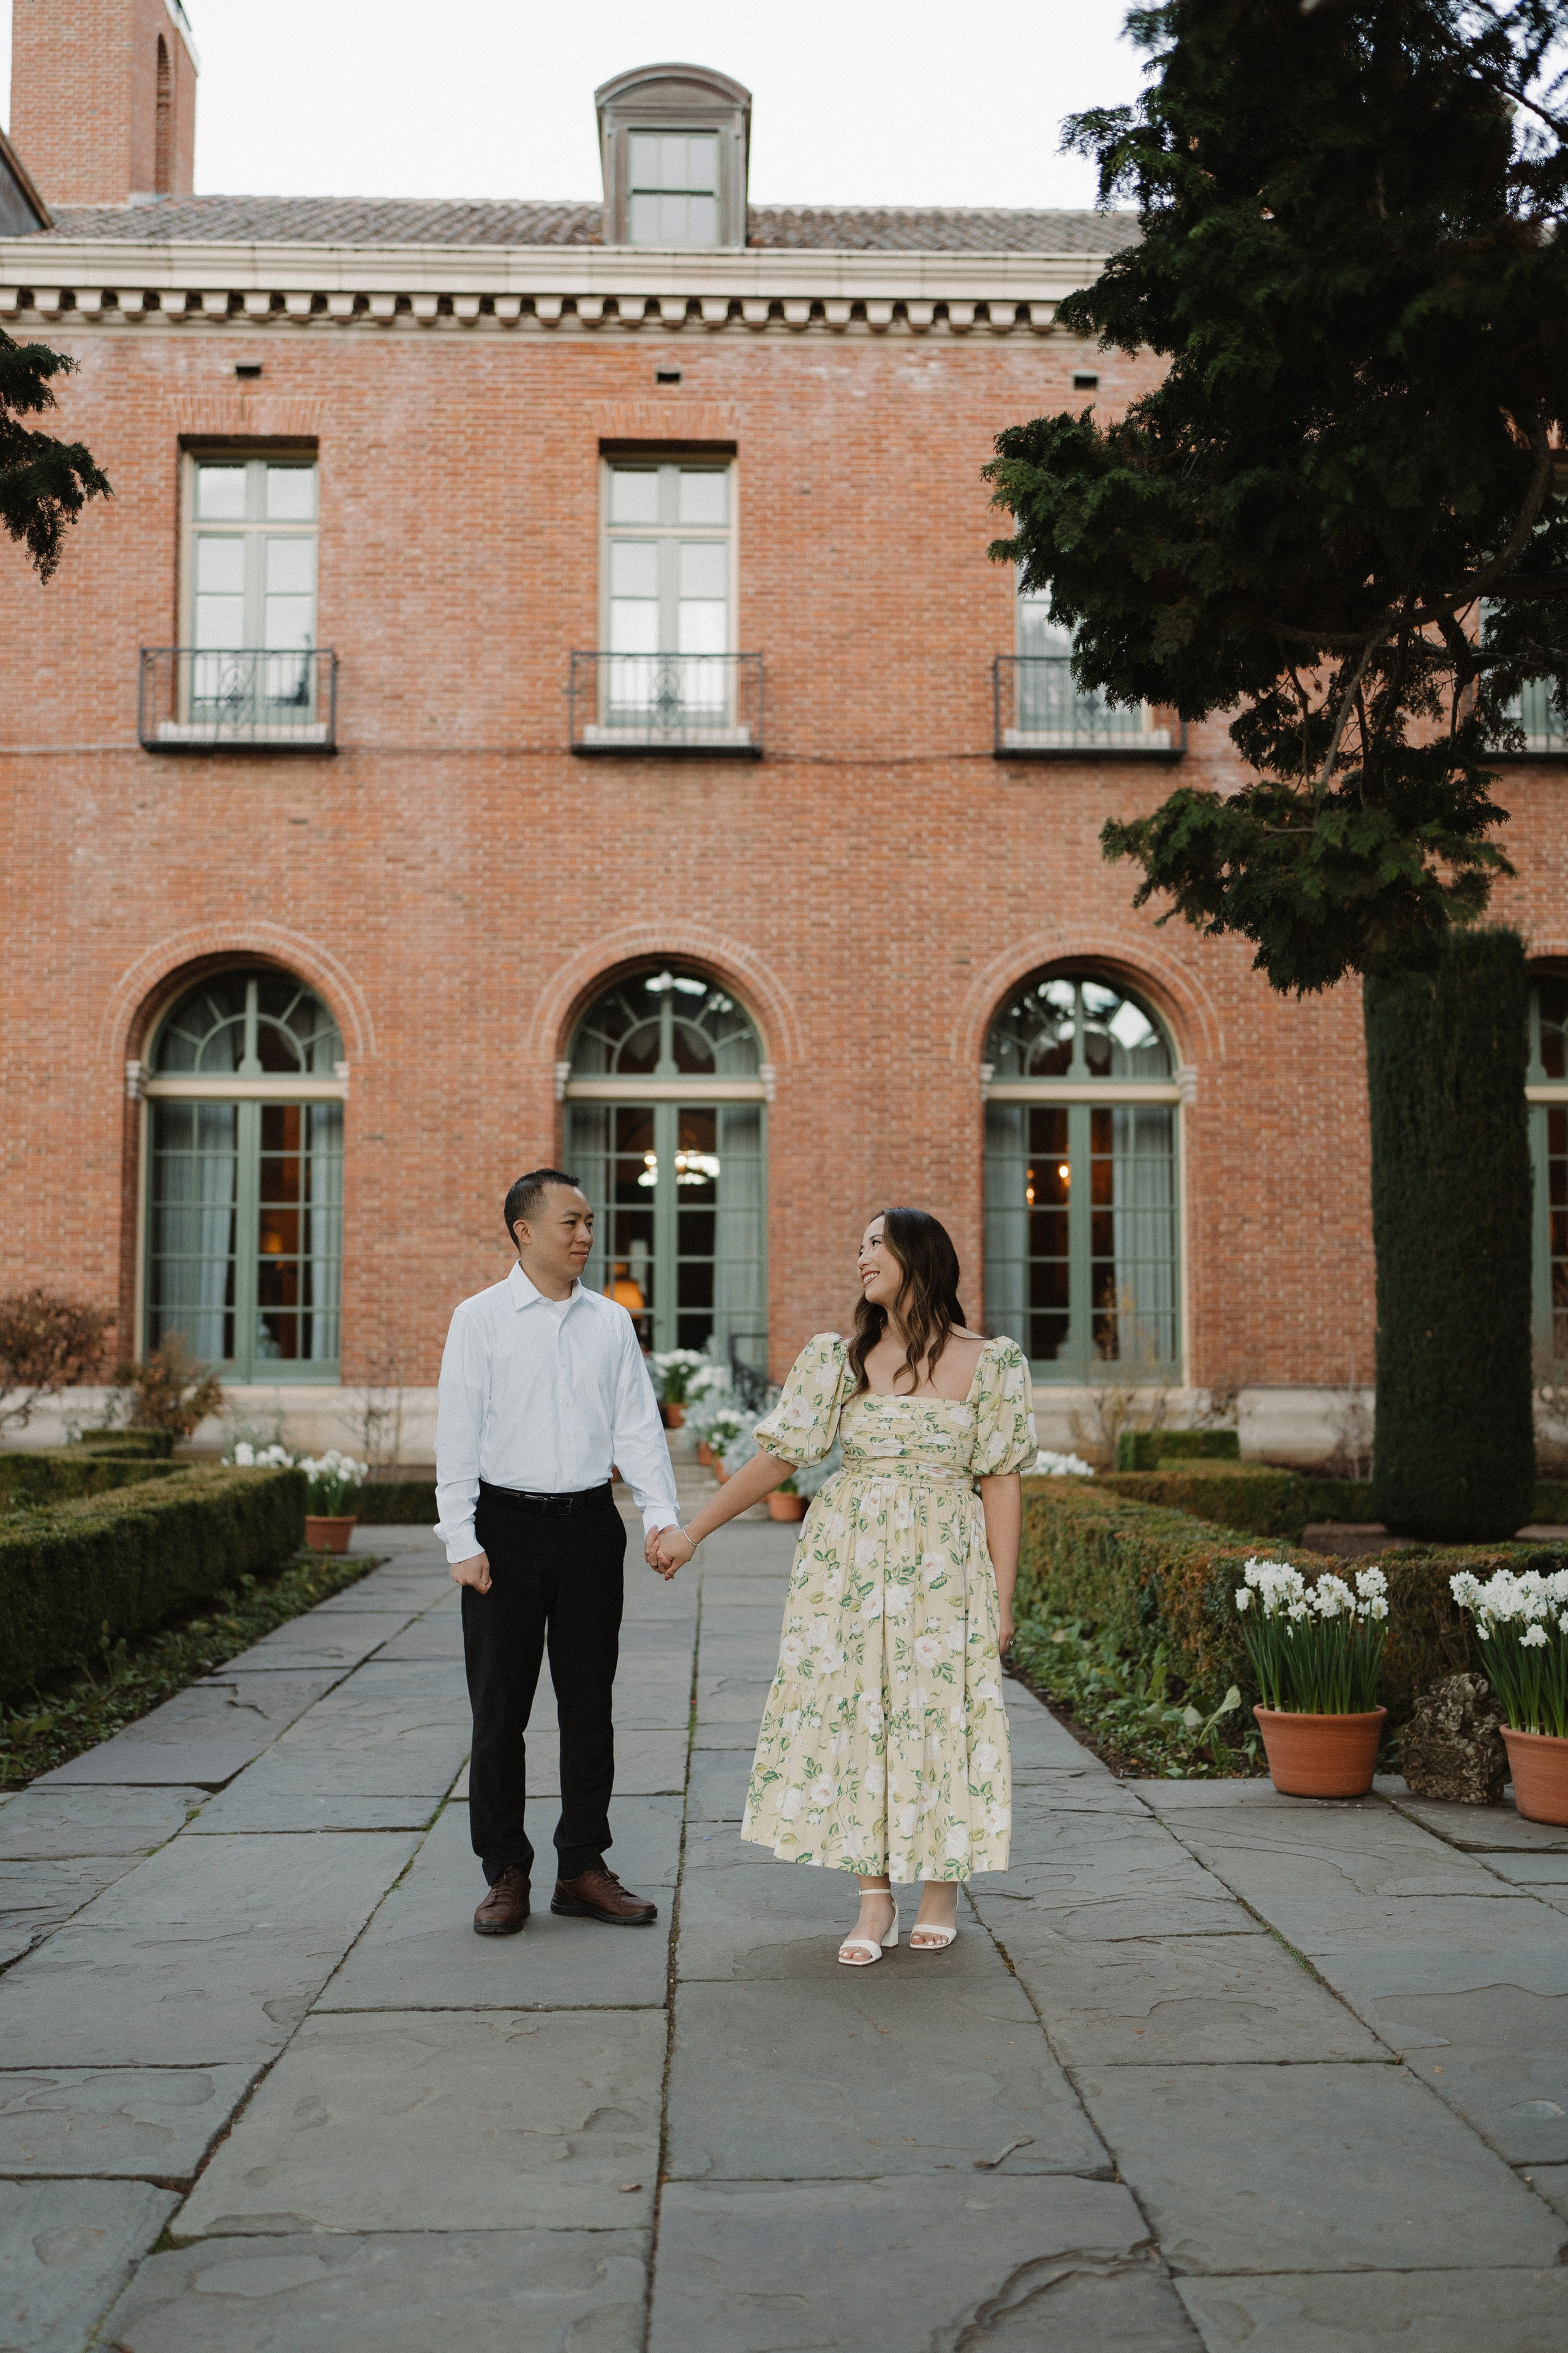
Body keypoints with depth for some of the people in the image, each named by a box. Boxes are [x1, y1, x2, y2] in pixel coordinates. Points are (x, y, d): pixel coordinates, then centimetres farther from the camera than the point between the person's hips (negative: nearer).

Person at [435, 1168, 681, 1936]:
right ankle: (505, 1874, 16)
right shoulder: (481, 1318, -1)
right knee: (499, 1708, 4)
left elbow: (637, 1425, 7)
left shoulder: (611, 1321, 8)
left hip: (591, 1526, 3)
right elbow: (457, 1434, -4)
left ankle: (582, 1868, 20)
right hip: (508, 1526, -3)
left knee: (589, 1705, 8)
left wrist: (663, 1514, -6)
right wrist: (462, 1541, -10)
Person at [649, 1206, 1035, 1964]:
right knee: (852, 1708, 1)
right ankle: (874, 1899, 12)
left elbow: (1001, 1481, 0)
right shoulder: (837, 1358, 6)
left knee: (941, 1710, 2)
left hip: (945, 1568, -2)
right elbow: (776, 1457, 7)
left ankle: (941, 1891, 21)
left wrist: (1003, 1599, -3)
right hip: (849, 1561, 2)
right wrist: (691, 1531, 4)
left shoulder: (989, 1363, 1)